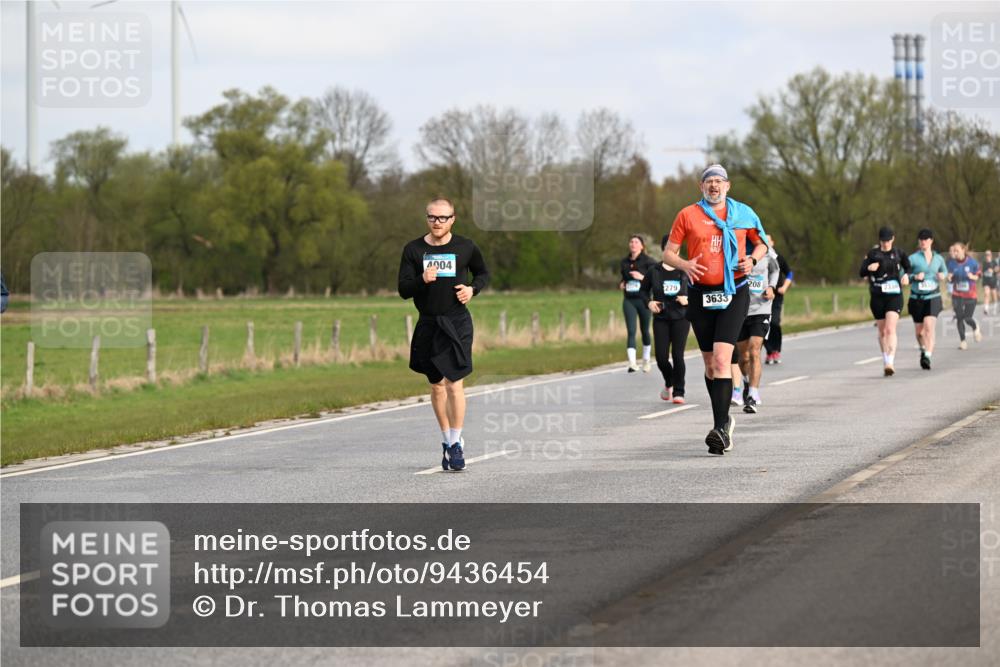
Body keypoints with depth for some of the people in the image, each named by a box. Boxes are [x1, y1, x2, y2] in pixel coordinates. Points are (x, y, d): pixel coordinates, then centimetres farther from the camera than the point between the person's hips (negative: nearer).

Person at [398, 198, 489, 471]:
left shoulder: (465, 248, 1)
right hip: (428, 325, 2)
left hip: (457, 323, -2)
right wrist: (422, 280, -23)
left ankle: (456, 443, -6)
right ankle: (447, 440, 26)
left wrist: (472, 289, -3)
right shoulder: (413, 250, 2)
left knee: (454, 382, -13)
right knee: (437, 386, 11)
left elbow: (483, 273, 18)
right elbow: (403, 289, -3)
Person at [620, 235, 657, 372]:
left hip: (643, 299, -2)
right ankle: (632, 363, -18)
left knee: (644, 330, 11)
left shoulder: (648, 261, -5)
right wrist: (621, 284, 4)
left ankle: (646, 360, 31)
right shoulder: (624, 262, 9)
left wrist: (642, 277, -25)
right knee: (631, 331, -10)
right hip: (629, 300, 2)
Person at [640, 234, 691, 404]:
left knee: (678, 355, -10)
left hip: (681, 318, -2)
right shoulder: (654, 271, 4)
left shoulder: (685, 271, 0)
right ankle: (669, 383, 29)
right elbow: (644, 290, 16)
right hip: (661, 319, 2)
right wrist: (649, 302, -3)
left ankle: (678, 392, 3)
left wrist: (688, 300, -12)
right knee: (661, 357, -2)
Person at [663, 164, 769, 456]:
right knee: (710, 363, 9)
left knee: (721, 358, -17)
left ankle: (721, 429, -22)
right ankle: (723, 420, 27)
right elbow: (668, 252, 8)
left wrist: (752, 260, -1)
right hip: (700, 294, 2)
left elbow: (761, 243, 21)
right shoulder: (688, 215, 6)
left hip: (734, 293, -2)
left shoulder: (742, 213, 7)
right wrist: (684, 265, -14)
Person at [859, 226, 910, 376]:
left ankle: (890, 362, -25)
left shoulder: (898, 254, 4)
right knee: (882, 331, 12)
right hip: (877, 297, 2)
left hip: (894, 296, -2)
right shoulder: (872, 254, 3)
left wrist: (906, 275, -3)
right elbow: (861, 273, -1)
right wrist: (869, 268, -23)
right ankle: (886, 361, 28)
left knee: (890, 329, -18)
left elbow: (908, 266, 20)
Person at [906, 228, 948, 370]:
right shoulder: (913, 259, -2)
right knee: (919, 331, 10)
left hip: (933, 298, 0)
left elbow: (944, 271, 24)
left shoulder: (938, 259, 6)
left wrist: (942, 276, 1)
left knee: (929, 327, -20)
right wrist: (915, 277, -19)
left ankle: (927, 357, -27)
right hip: (917, 298, 0)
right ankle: (923, 350, 40)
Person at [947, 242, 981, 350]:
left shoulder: (972, 262, -10)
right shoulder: (952, 263, -5)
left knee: (967, 318, 0)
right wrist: (949, 278, -19)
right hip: (957, 295, 1)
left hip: (970, 295, -1)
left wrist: (972, 276, -21)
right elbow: (951, 280, 4)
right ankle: (962, 340, 8)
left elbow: (977, 276, 1)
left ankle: (976, 328, 35)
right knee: (959, 318, -6)